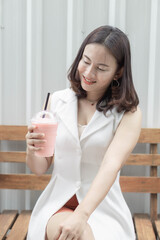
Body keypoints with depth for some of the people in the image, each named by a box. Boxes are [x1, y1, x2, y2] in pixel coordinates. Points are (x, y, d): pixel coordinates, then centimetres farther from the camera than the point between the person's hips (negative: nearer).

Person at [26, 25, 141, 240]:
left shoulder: (129, 113, -6)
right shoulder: (57, 101, 1)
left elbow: (112, 165, -20)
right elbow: (40, 169, 4)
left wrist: (81, 215, -34)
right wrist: (33, 151, -19)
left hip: (104, 207, -1)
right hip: (58, 204, 1)